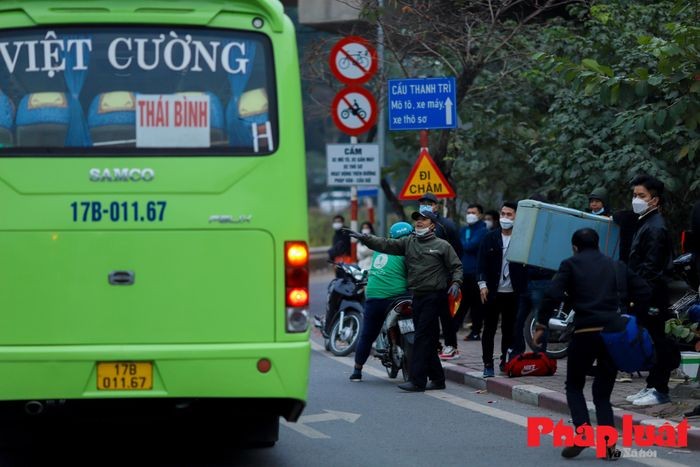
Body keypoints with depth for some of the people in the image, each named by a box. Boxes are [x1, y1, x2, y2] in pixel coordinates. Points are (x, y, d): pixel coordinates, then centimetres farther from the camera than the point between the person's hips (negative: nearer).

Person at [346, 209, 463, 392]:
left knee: (423, 337, -11)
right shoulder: (408, 242, 12)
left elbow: (456, 266, 4)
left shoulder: (442, 245, 1)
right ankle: (437, 378, 18)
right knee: (427, 340, 10)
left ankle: (417, 381, -12)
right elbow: (386, 245, 2)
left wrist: (456, 283, -14)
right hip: (417, 295, 6)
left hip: (434, 295, -6)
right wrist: (364, 238, -9)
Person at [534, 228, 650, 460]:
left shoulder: (571, 264, 5)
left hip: (585, 332, -4)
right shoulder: (617, 266, 17)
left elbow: (553, 295, -7)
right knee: (603, 393, 14)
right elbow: (644, 291, 12)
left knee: (574, 386, 13)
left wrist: (541, 325, -1)